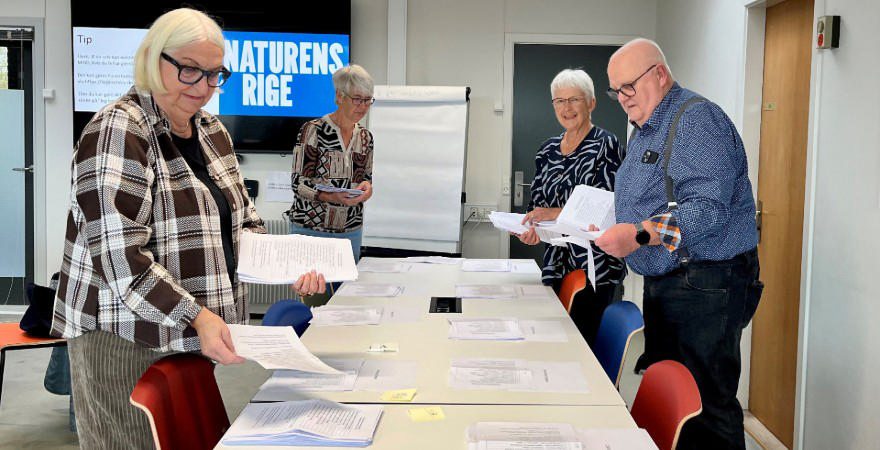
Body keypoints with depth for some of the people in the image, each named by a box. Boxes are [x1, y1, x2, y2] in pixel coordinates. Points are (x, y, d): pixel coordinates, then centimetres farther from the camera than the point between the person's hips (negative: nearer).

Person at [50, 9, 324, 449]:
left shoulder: (211, 131, 10)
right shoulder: (118, 132, -14)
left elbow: (240, 221, 17)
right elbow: (119, 256, -22)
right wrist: (196, 317, -30)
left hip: (196, 338, 8)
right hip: (129, 342, -7)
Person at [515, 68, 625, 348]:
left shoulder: (605, 145, -7)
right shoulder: (548, 150, 12)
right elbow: (537, 203, 16)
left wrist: (556, 213, -21)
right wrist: (530, 230, -5)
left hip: (594, 266, -6)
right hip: (557, 264, 6)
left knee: (583, 342, -5)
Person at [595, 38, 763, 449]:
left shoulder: (697, 119, -14)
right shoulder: (646, 130, 17)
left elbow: (709, 207, -26)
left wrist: (640, 235, -33)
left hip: (705, 287, -10)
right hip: (662, 284, 10)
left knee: (705, 406, -6)